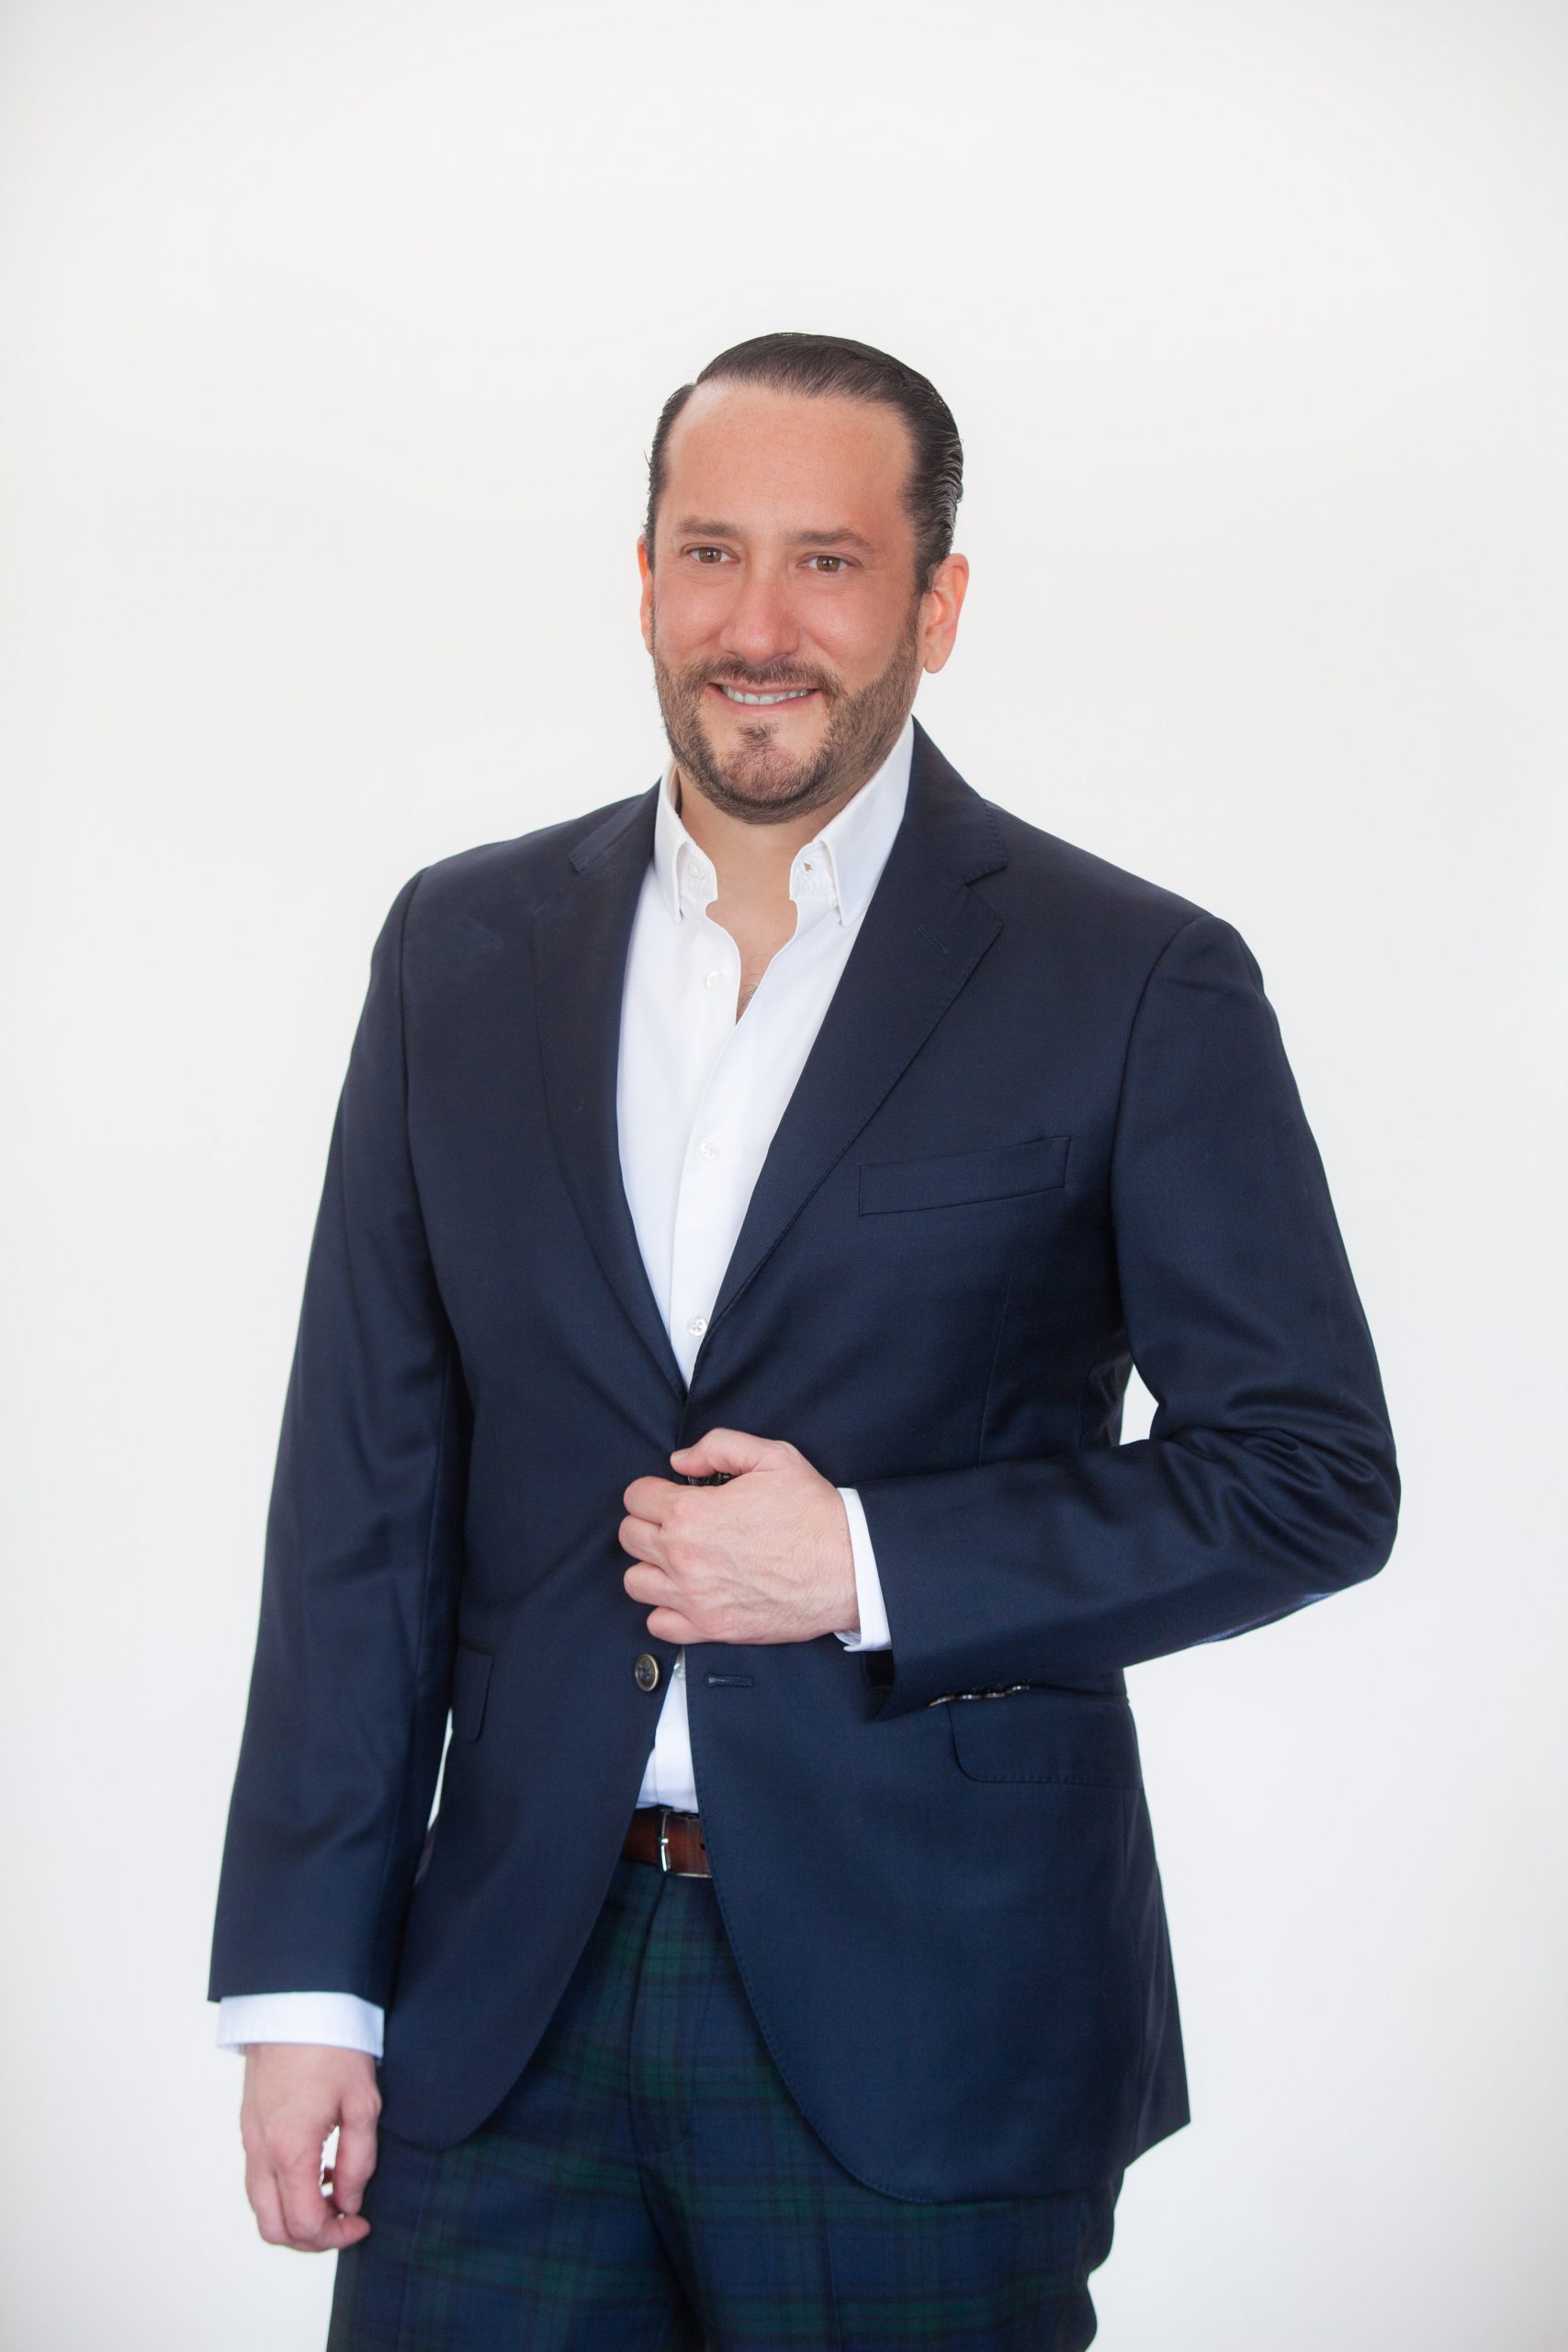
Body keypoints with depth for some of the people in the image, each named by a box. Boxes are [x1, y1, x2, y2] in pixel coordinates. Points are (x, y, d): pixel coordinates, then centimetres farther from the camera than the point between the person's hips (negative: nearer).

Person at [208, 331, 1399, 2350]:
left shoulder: (1138, 987, -4)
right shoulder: (464, 950, 7)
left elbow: (1316, 1475, -3)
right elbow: (364, 1486, 7)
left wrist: (872, 1563, -14)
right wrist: (306, 1976, 3)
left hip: (923, 2021, -2)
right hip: (504, 2017, 3)